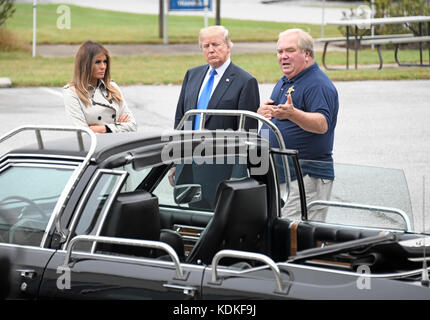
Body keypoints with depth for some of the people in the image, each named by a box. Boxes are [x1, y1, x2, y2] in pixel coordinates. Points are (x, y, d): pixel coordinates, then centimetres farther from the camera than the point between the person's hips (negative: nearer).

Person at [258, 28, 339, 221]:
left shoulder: (318, 84, -12)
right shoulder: (284, 82, 18)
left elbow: (322, 124, -25)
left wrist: (292, 114, -43)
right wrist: (262, 112, 5)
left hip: (307, 175, -10)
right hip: (276, 174, 10)